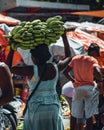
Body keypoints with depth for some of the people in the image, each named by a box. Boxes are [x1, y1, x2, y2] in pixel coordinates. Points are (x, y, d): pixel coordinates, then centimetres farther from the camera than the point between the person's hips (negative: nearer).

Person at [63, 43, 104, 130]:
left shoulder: (76, 58, 9)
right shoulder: (92, 60, -6)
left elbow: (65, 72, 10)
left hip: (77, 88, 4)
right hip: (89, 88, -4)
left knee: (74, 115, 14)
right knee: (89, 116, 0)